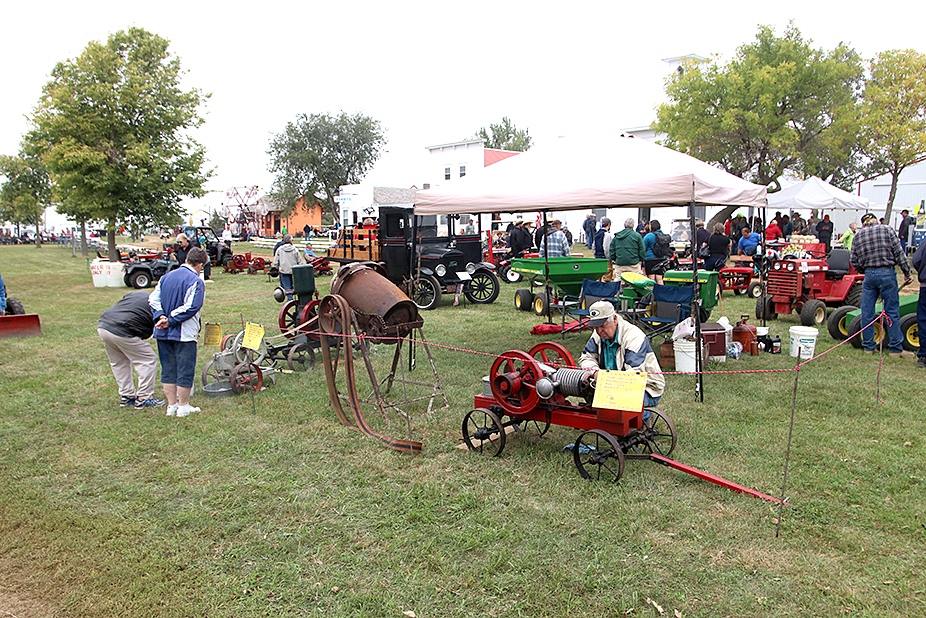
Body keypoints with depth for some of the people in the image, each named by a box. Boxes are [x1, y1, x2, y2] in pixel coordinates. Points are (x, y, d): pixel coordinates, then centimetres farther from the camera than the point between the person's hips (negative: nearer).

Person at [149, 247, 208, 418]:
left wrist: (160, 317, -9)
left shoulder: (166, 277, 10)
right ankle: (183, 407, 12)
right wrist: (171, 320, -15)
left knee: (168, 370, 14)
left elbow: (153, 299, 3)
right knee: (185, 370, 4)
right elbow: (191, 307, -21)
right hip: (184, 333, -7)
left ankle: (171, 405, 22)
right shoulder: (196, 281, -12)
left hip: (163, 333, 7)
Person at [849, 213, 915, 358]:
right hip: (887, 274, -2)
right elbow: (899, 253, -3)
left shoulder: (858, 235, 7)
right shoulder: (886, 230, 0)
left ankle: (868, 346, 12)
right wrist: (907, 273, 2)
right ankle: (896, 349, 5)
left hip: (868, 275, 3)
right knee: (892, 312, 2)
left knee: (867, 312, 8)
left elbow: (853, 260, 7)